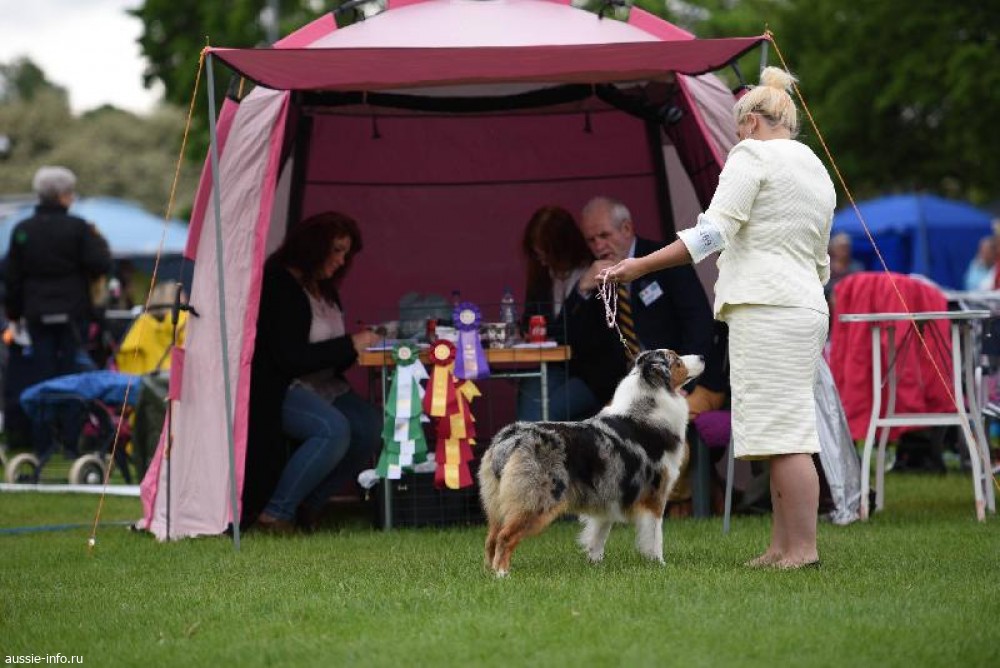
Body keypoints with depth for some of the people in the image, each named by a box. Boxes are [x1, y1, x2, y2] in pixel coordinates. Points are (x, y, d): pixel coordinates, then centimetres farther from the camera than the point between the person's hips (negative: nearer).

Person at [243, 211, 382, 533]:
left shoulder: (324, 288, 14)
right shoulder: (279, 286, -15)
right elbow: (290, 358, -23)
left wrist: (360, 342, -5)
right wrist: (351, 345, -19)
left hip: (322, 387, 9)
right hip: (277, 391, -9)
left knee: (370, 427, -15)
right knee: (333, 429, -32)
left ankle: (308, 506, -3)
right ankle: (277, 512, -20)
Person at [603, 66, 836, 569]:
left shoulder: (752, 155, -3)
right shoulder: (818, 171, 24)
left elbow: (713, 231, -14)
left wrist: (641, 265, -12)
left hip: (766, 310, -9)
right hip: (806, 307, 9)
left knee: (783, 432, -11)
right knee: (785, 433, 8)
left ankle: (802, 547, -14)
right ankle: (782, 546, 7)